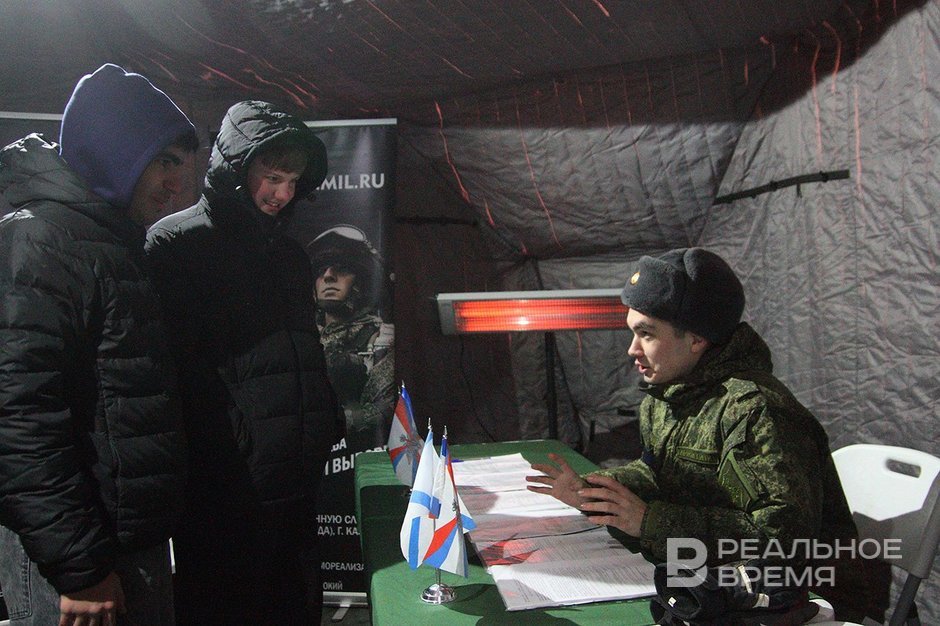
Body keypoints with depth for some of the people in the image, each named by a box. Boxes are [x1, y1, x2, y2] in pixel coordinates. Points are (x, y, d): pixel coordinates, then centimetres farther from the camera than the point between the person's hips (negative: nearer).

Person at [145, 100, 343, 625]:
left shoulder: (289, 252, 16)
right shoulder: (176, 243, -8)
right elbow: (172, 368, -16)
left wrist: (329, 424, 14)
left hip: (297, 483, 7)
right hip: (222, 487, -7)